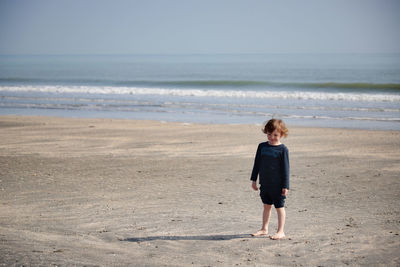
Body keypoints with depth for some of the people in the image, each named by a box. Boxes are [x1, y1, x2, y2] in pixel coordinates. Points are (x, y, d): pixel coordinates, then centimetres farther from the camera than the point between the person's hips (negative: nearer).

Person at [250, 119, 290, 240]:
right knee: (266, 206, 16)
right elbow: (257, 164, 12)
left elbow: (285, 169, -8)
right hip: (264, 183, 5)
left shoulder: (283, 149, -9)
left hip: (277, 185, -5)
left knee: (279, 207, 3)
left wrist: (285, 186, -10)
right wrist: (254, 179, 11)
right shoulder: (262, 146, 5)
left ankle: (280, 231, 10)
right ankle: (264, 229, 25)